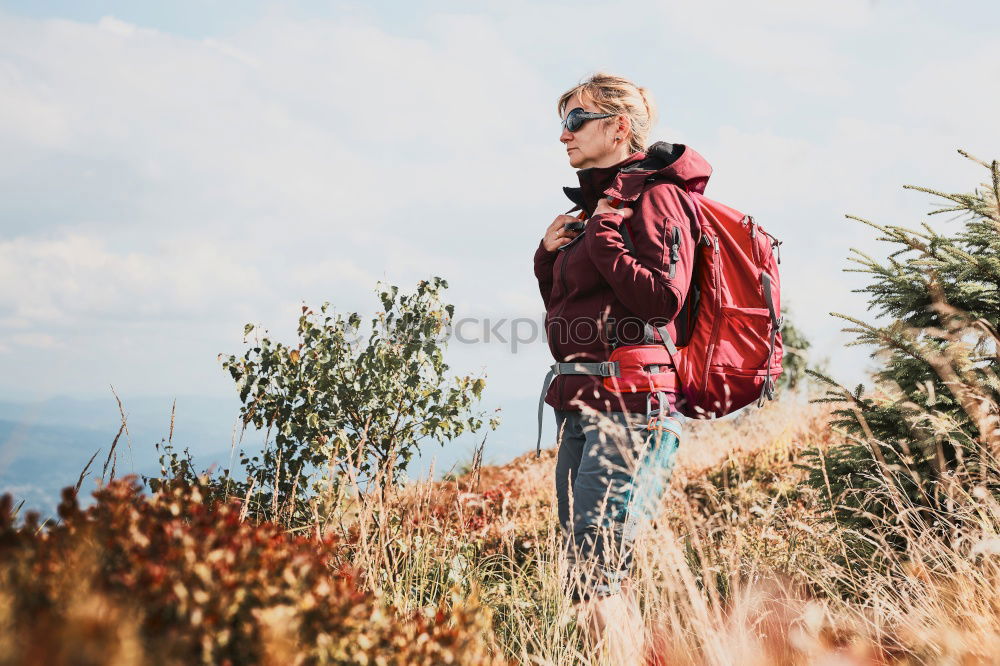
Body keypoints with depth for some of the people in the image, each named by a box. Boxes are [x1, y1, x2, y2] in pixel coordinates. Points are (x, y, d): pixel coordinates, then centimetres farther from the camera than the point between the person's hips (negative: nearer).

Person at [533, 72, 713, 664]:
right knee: (597, 575, 9)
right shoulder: (598, 203, 22)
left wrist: (602, 236, -10)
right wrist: (551, 255, 9)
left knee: (593, 571, -16)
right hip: (582, 403, 9)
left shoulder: (654, 194, -3)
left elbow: (664, 298, -17)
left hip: (630, 403, -9)